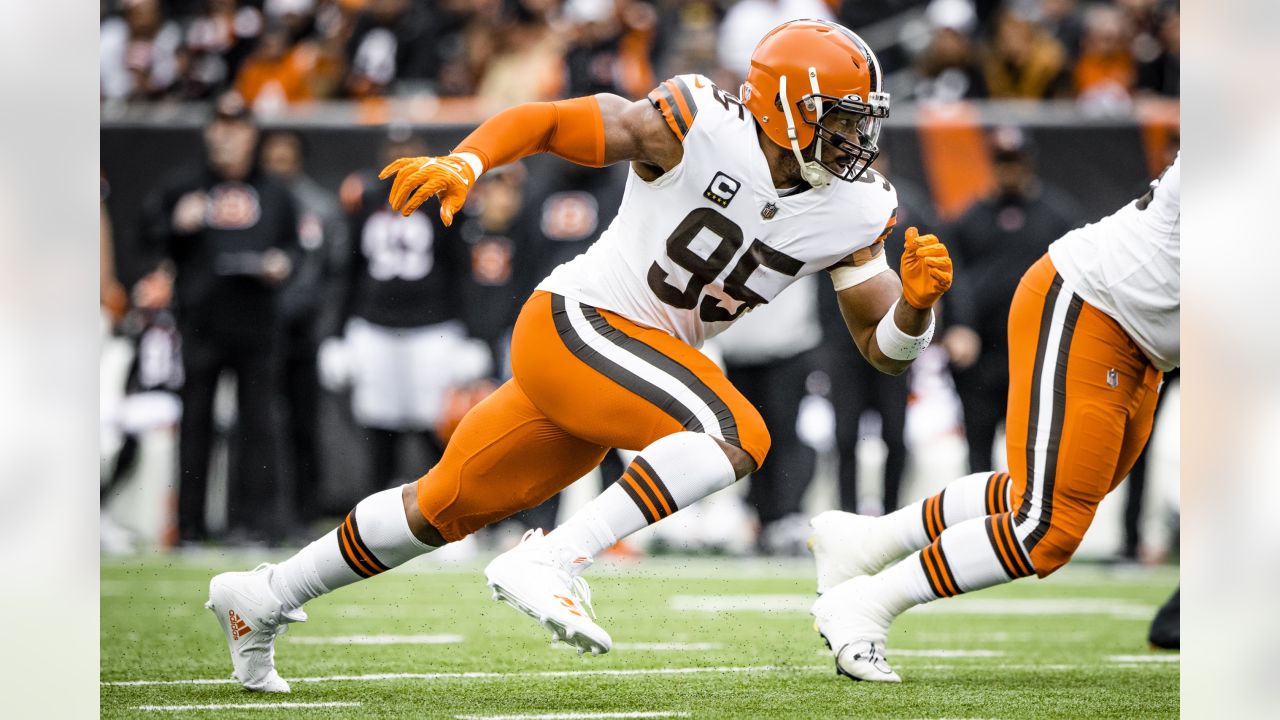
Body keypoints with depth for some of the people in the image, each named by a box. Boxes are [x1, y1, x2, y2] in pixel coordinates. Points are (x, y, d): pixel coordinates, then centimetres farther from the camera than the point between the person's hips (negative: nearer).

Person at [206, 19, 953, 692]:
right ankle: (550, 563, -25)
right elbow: (542, 122, -9)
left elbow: (888, 350, 3)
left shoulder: (852, 213, 0)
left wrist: (917, 301, -18)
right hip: (575, 323, -7)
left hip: (641, 362, 7)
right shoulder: (694, 126, -17)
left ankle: (262, 598, 30)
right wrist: (462, 165, -25)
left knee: (444, 508, 16)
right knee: (737, 433, -26)